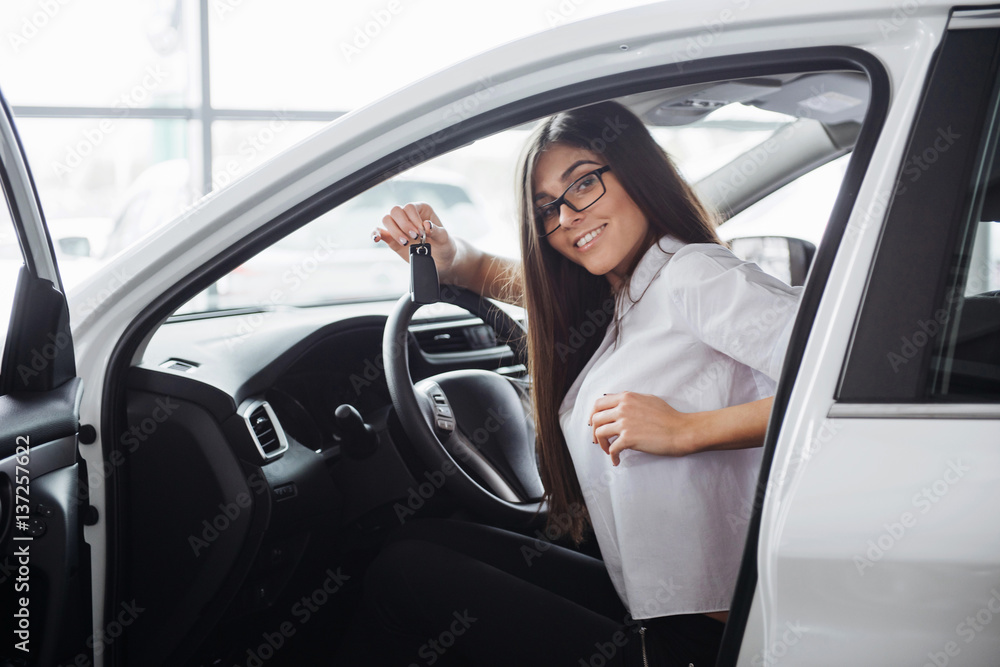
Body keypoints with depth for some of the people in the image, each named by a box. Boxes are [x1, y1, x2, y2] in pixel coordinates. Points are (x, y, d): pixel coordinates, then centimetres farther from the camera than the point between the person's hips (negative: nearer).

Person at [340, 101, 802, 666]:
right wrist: (445, 256, 8)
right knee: (422, 540, 8)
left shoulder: (696, 275, -11)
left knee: (403, 573, -7)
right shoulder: (615, 303, 16)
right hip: (642, 605, 9)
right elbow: (500, 275, 30)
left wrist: (684, 429, -25)